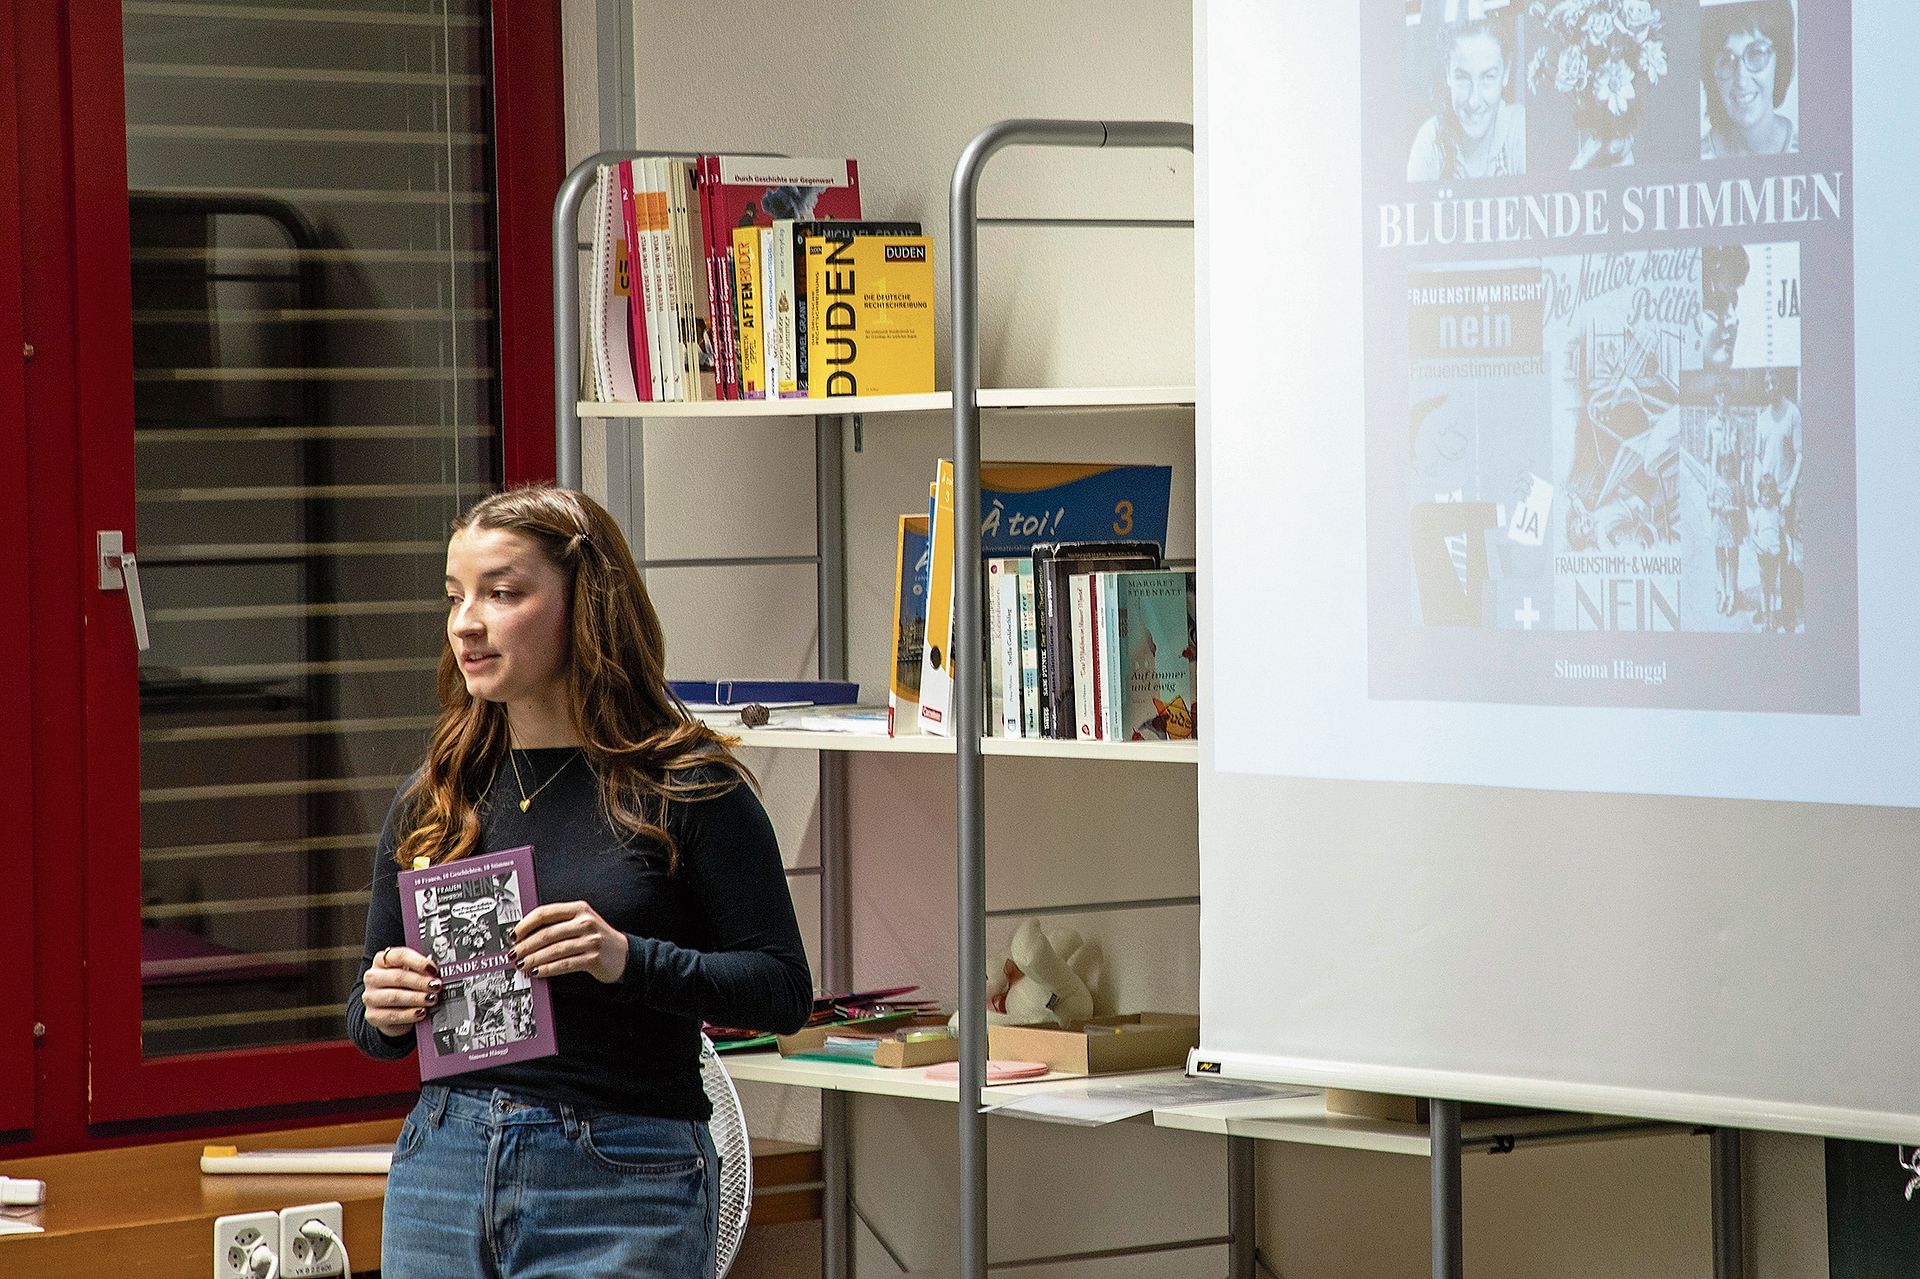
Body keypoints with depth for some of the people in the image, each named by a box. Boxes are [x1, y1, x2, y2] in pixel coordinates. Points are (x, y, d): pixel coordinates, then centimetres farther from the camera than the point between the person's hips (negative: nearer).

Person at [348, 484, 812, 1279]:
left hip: (622, 1184, -4)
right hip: (443, 1173, 5)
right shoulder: (431, 802, 9)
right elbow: (371, 1023, 16)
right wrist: (383, 1013, -7)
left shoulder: (684, 785, -5)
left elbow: (783, 989, -6)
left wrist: (629, 961, -21)